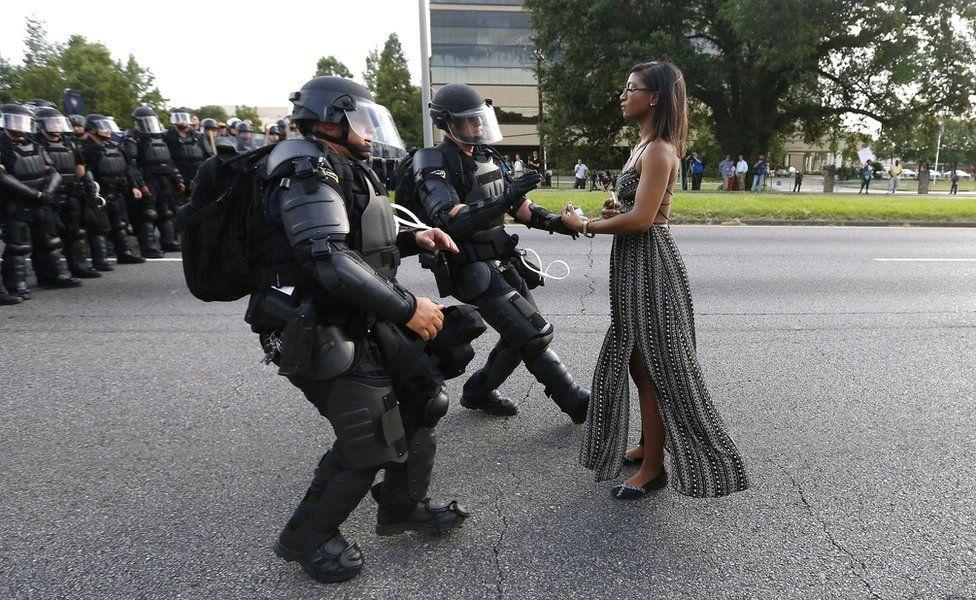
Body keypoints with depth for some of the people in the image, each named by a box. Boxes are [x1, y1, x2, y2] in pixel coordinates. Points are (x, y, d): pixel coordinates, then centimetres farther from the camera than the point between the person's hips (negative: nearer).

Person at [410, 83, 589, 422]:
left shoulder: (486, 157, 12)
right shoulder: (435, 166, -14)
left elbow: (517, 206, 16)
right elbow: (449, 220, -29)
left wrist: (555, 222, 1)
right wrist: (505, 199, -37)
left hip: (502, 263, 9)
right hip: (475, 272, -9)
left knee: (522, 335, 14)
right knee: (535, 336, -7)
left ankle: (478, 392, 31)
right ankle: (577, 403, 7)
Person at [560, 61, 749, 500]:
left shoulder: (658, 151, -16)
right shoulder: (644, 146, 15)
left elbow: (641, 218, -24)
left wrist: (585, 226, -14)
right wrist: (615, 212, 3)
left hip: (649, 263, -10)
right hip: (633, 264, 10)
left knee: (651, 366, -1)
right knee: (636, 361, 18)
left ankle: (653, 467, 13)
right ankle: (647, 445, 33)